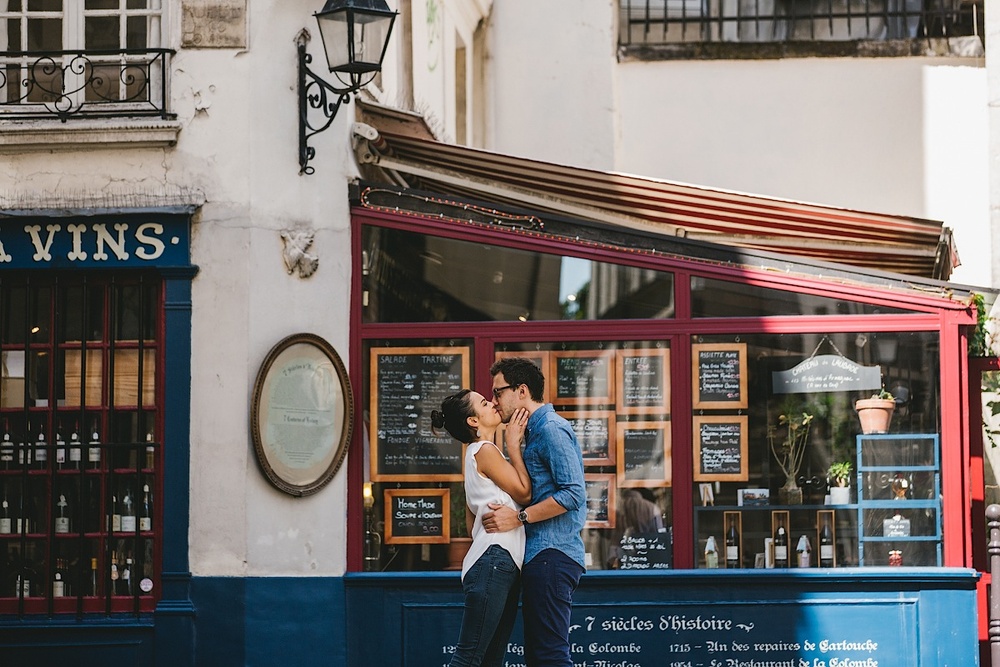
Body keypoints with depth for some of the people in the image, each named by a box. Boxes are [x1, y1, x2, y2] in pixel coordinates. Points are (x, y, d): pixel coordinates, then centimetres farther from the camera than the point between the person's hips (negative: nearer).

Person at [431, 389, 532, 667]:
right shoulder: (485, 451, -8)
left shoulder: (477, 453, 22)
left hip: (503, 564, 10)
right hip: (493, 561, -10)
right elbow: (524, 493, -7)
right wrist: (514, 444, -1)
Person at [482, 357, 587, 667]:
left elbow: (572, 493, -19)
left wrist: (518, 518, -18)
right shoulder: (536, 431, 22)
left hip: (551, 557, -11)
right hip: (542, 556, 11)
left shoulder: (551, 429, -10)